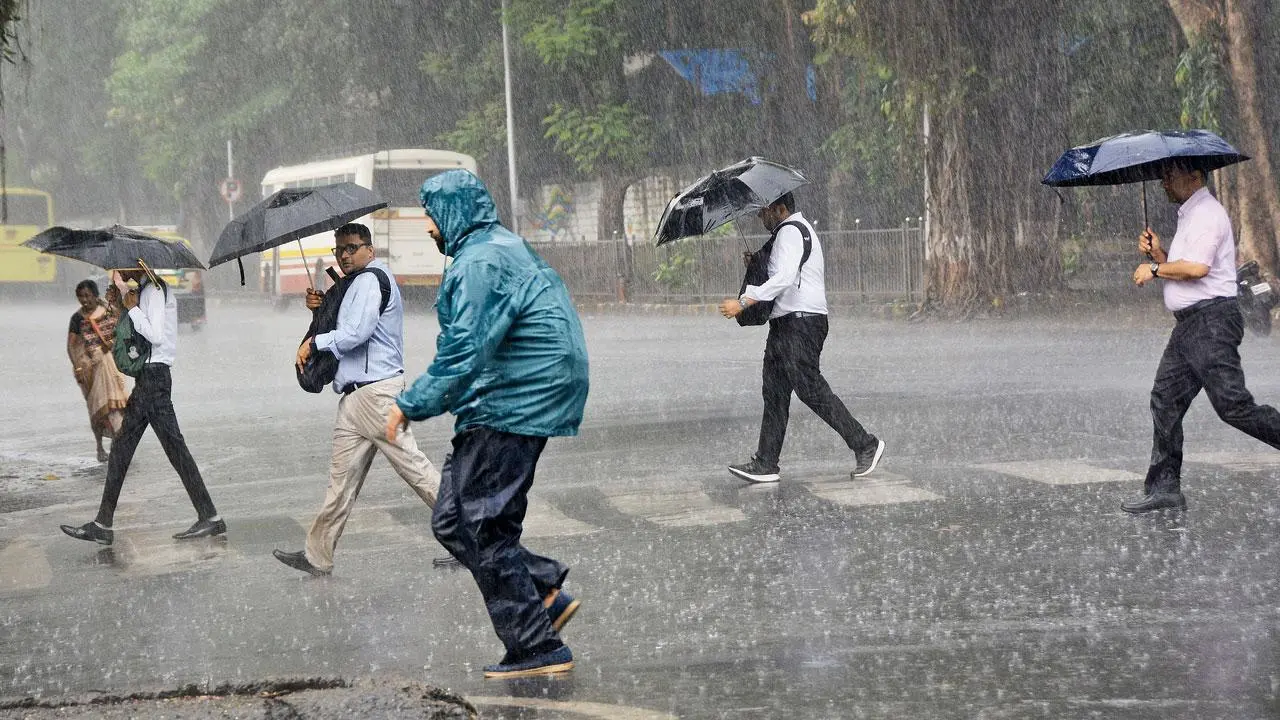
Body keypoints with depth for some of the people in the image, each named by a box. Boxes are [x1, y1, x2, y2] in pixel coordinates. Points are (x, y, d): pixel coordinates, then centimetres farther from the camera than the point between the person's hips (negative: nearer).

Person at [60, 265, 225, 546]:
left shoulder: (154, 291, -12)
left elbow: (156, 335, -21)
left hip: (154, 376, -10)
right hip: (146, 377, 10)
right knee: (121, 448, 9)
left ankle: (210, 518, -3)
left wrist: (133, 309, -12)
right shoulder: (146, 290, 17)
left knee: (174, 447, -7)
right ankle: (102, 525, 12)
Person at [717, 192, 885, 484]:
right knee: (775, 392, 7)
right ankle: (765, 464, 7)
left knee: (810, 388, -12)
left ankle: (865, 445, -5)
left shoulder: (791, 231, -10)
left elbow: (784, 278, -24)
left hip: (802, 321, -11)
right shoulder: (796, 230, 23)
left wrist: (743, 302, -25)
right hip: (784, 323, 11)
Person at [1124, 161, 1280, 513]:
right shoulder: (1187, 216, 22)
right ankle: (1164, 488, 8)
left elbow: (1197, 267, -24)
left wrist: (1155, 269, -10)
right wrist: (1157, 252, 7)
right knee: (1165, 401, 6)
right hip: (1189, 325, 10)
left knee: (1232, 404, -13)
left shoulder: (1207, 213, -11)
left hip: (1212, 320, -10)